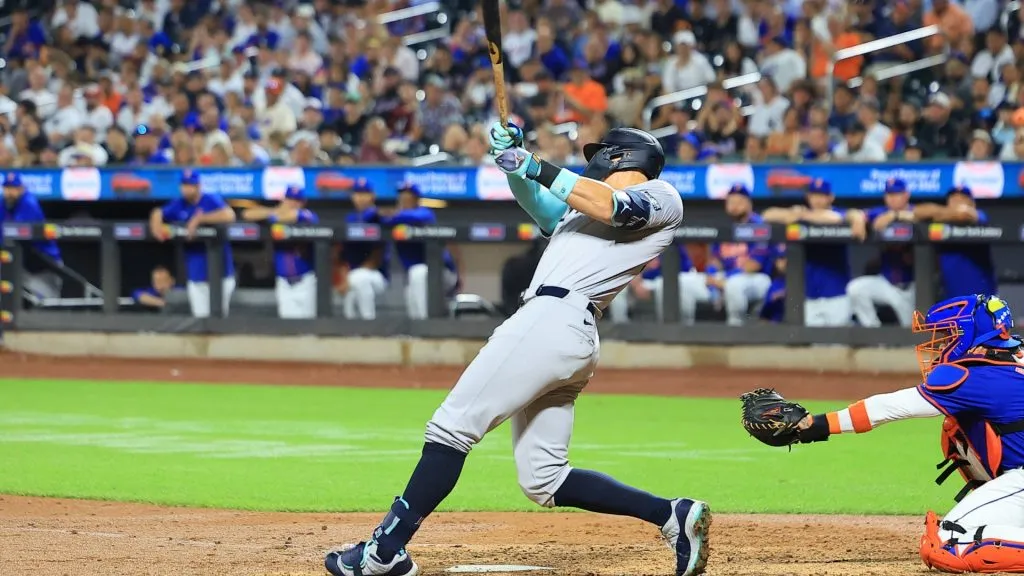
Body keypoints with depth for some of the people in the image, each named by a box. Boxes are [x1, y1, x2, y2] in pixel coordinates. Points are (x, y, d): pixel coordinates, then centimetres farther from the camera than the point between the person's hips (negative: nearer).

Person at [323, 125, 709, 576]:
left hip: (555, 319, -10)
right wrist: (513, 158, 8)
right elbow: (538, 204, 26)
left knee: (453, 425, -11)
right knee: (543, 480, 6)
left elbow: (609, 207, -12)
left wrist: (536, 167, -12)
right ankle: (673, 516, 4)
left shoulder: (661, 197, 6)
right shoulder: (583, 210, 33)